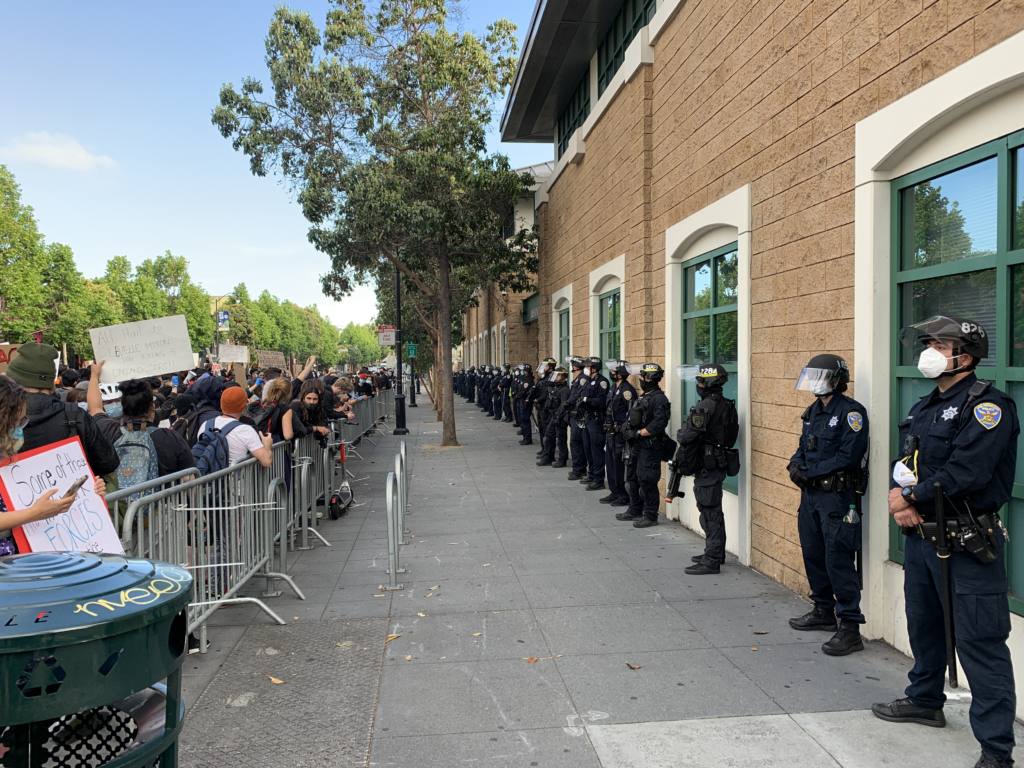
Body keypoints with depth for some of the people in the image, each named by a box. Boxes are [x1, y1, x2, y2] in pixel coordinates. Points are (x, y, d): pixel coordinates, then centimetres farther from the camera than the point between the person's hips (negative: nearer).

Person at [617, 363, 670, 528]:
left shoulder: (659, 399, -14)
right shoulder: (642, 397, 17)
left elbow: (659, 423, -23)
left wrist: (639, 433, -19)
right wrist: (628, 431, 7)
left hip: (649, 446, -10)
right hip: (636, 446, 10)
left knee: (647, 482, -6)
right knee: (632, 478, 17)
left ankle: (650, 516, 3)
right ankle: (635, 511, 30)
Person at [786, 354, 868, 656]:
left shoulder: (850, 412, -13)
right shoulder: (814, 411, 13)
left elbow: (848, 456, -20)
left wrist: (810, 471, -16)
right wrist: (796, 464, -1)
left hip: (837, 497, -9)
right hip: (811, 494, 9)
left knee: (838, 561, -8)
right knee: (813, 554, 17)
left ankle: (850, 627, -1)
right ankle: (824, 611, 32)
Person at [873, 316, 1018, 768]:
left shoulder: (987, 406, -14)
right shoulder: (925, 407, 15)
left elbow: (965, 473, -24)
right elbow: (903, 464, 12)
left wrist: (911, 497, -13)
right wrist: (900, 501, -8)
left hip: (966, 544, -9)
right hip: (920, 536, 9)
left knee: (979, 641, -5)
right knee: (923, 624, 22)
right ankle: (925, 701, 41)